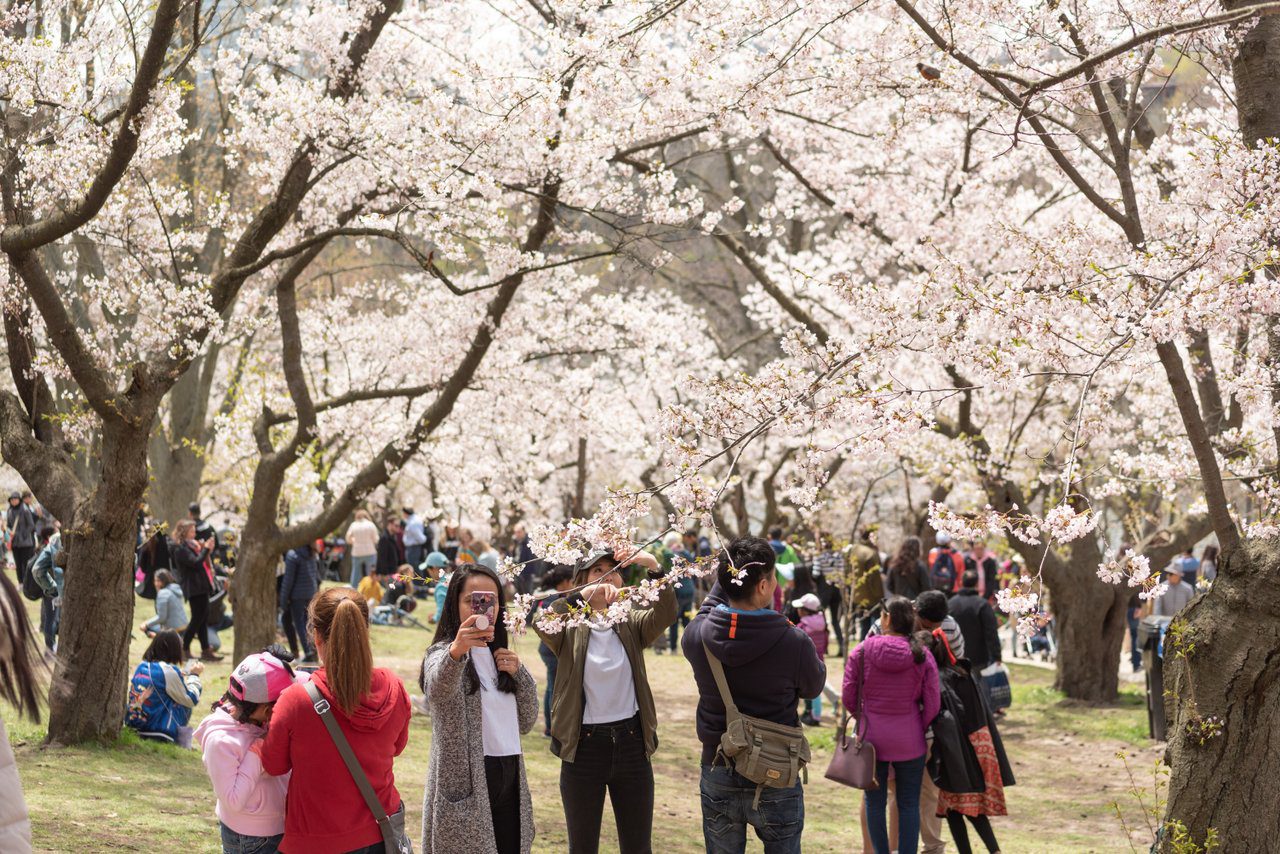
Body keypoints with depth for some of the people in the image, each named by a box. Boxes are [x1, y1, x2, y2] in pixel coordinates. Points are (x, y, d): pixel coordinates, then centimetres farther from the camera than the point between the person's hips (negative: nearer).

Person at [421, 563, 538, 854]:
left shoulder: (499, 655, 14)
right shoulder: (443, 652, -7)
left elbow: (526, 722, 15)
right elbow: (437, 689, -32)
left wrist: (518, 673, -2)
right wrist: (456, 651, -53)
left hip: (509, 777, 6)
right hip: (467, 781, -6)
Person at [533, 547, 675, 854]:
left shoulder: (631, 624, 4)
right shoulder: (569, 628, -2)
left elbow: (665, 614, -16)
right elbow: (541, 622, -25)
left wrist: (654, 568, -32)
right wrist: (584, 595, -39)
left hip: (631, 744, 2)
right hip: (583, 745, -2)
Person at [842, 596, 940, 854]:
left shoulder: (862, 652, -8)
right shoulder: (922, 656, -6)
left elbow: (848, 698, -5)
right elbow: (932, 704, -5)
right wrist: (920, 729, 11)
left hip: (872, 737, 0)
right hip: (910, 741, 0)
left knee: (875, 801, 13)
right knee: (909, 804, 9)